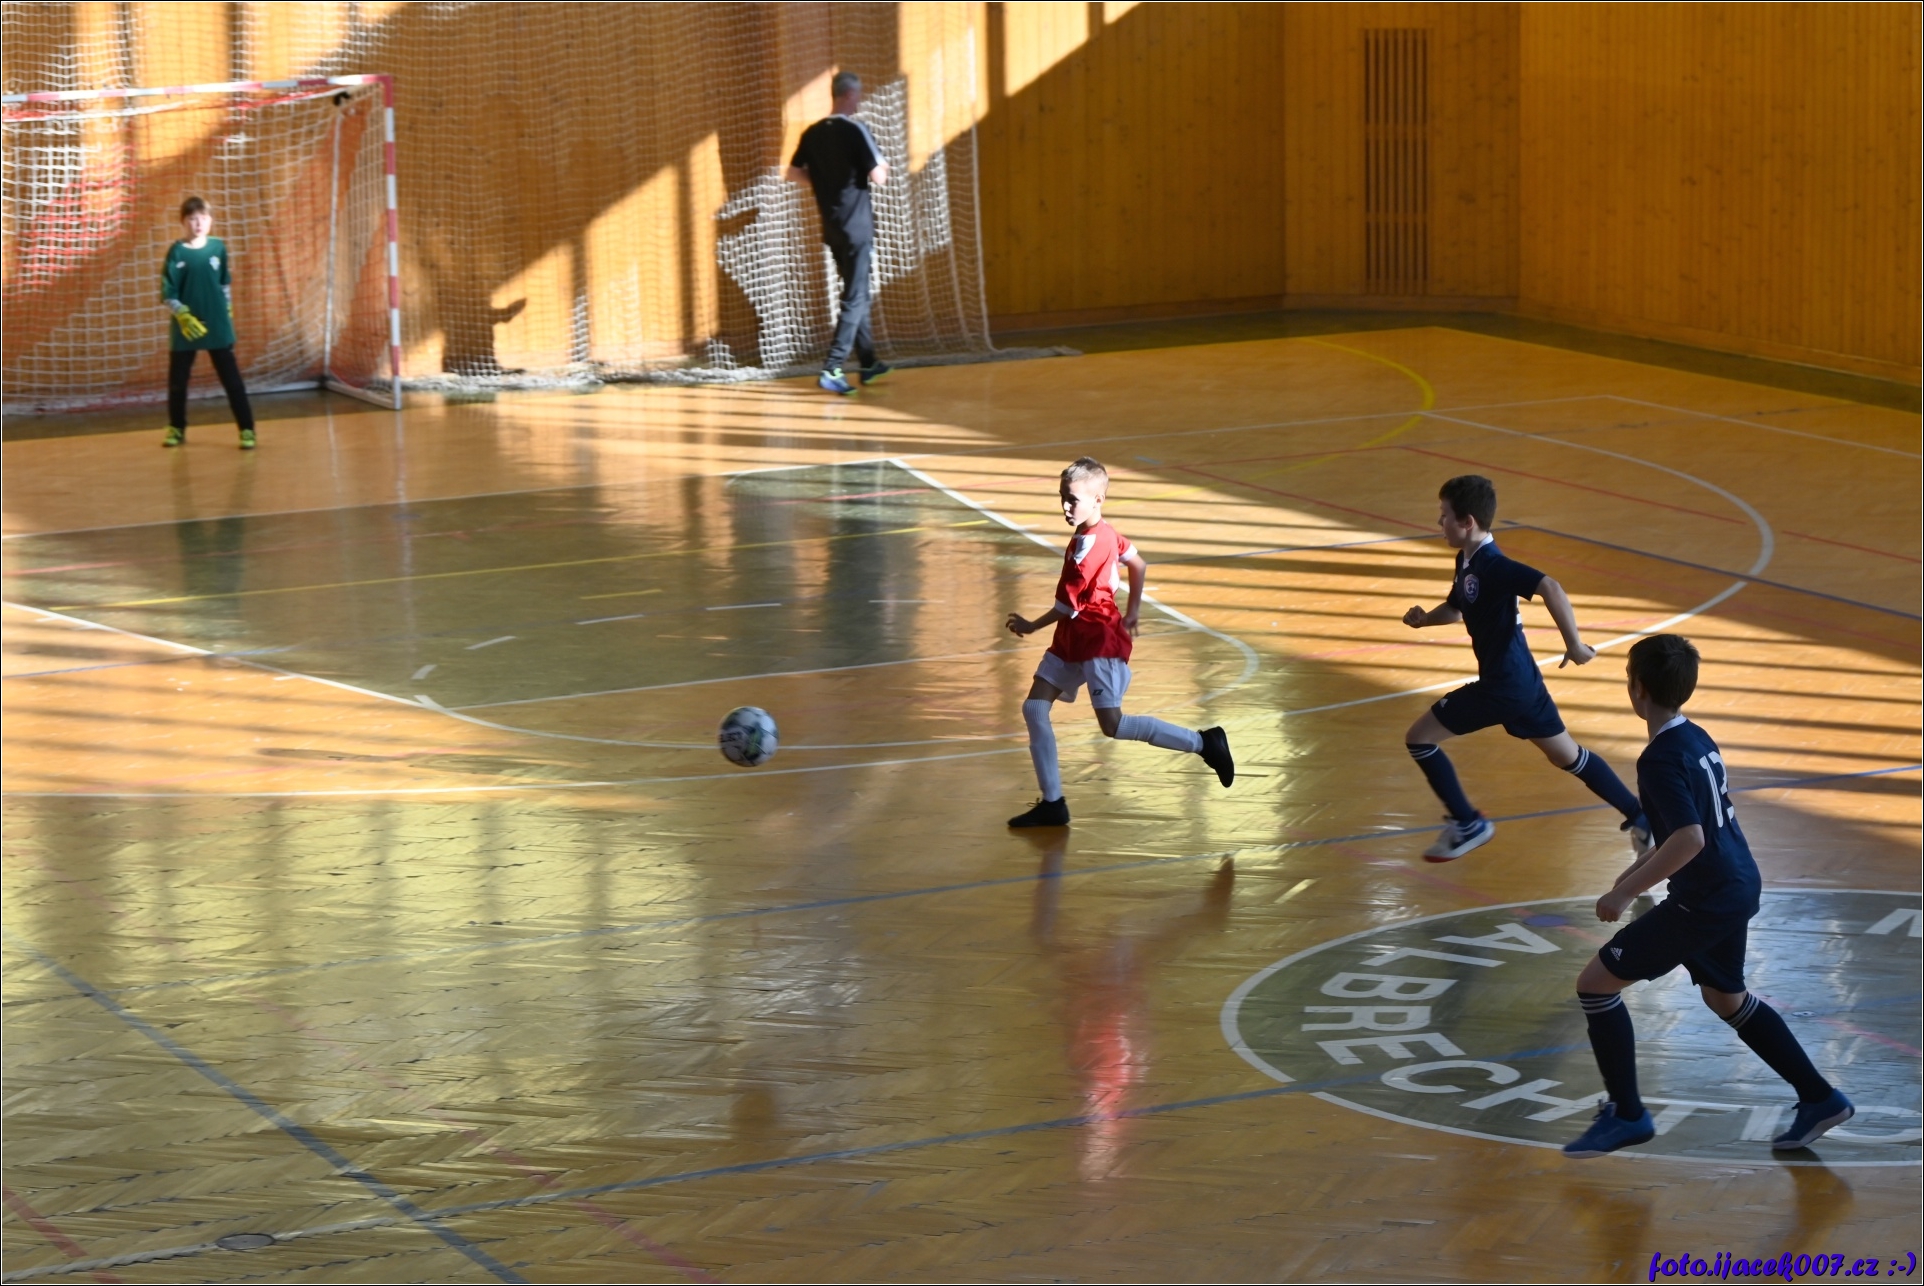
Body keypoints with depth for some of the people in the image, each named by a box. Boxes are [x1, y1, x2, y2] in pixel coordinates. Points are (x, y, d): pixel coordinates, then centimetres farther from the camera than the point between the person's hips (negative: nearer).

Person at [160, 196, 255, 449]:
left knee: (232, 379, 1)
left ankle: (247, 430, 4)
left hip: (218, 326, 1)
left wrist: (227, 312, 12)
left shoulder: (218, 247, 0)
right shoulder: (177, 252, -8)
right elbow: (167, 293, -9)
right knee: (177, 380, 10)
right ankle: (176, 428, 27)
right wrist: (183, 316, -20)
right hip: (185, 328, -1)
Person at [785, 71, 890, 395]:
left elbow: (794, 173, 10)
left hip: (831, 228, 7)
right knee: (854, 299, -5)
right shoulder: (856, 131, -15)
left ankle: (868, 363, 27)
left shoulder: (813, 133, 5)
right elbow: (877, 177, -16)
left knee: (857, 294, 19)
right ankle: (832, 370, -14)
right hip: (857, 227, -7)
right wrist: (883, 169, 5)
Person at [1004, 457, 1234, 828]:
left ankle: (1203, 742, 4)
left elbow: (1069, 606, -17)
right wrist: (1132, 612, 28)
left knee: (1113, 725, -9)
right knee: (1034, 708, 1)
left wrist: (1032, 627, -5)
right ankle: (1052, 804, 4)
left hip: (1100, 641, -10)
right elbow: (1139, 565, 22)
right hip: (1070, 642, 10)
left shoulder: (1089, 547, -21)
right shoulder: (1105, 534, 8)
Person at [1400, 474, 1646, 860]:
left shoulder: (1492, 565, -22)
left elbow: (1550, 588, -34)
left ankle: (1467, 824, 8)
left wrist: (1573, 644, -32)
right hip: (1522, 679, 10)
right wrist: (1425, 618, 3)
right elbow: (1456, 608, 24)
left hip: (1503, 685, -10)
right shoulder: (1467, 561, 7)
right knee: (1567, 756, 21)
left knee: (1419, 738, -1)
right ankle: (1641, 818, 26)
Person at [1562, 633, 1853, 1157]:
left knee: (1596, 983, -2)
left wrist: (1626, 892, -22)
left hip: (1705, 901, -10)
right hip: (1739, 886, 10)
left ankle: (1626, 1114, 4)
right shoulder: (1698, 739, 8)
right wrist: (1636, 872, 22)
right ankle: (1819, 1099, 31)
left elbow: (1689, 840, -30)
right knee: (1726, 998, 28)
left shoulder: (1660, 760, -20)